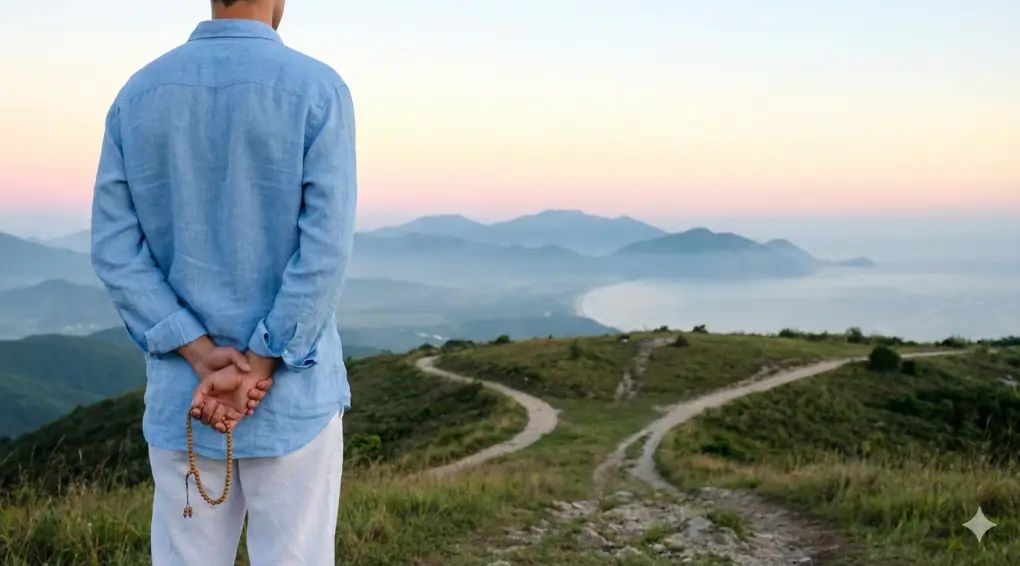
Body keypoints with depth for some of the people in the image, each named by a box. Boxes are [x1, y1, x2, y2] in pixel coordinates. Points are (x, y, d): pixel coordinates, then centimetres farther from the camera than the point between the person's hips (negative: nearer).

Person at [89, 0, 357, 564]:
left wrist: (204, 359, -10)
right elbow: (325, 255, -19)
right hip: (291, 393, -3)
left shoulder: (137, 94, 1)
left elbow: (114, 254, -4)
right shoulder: (320, 90, -11)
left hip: (185, 392, 4)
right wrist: (255, 373, -16)